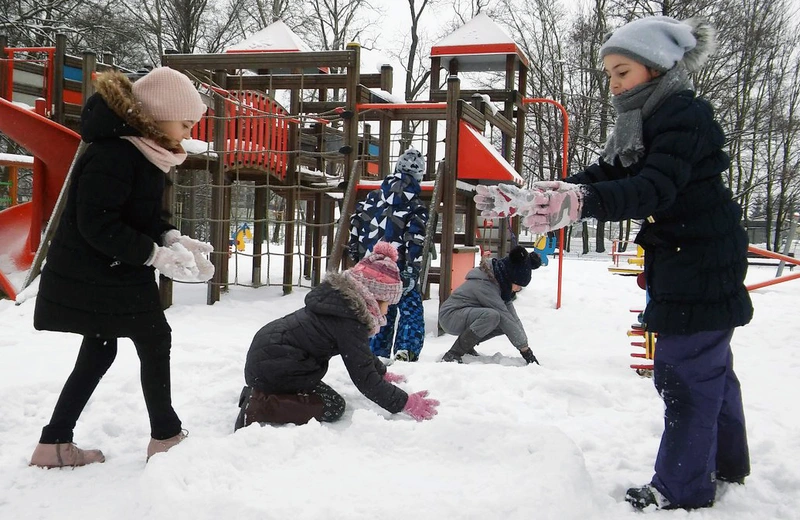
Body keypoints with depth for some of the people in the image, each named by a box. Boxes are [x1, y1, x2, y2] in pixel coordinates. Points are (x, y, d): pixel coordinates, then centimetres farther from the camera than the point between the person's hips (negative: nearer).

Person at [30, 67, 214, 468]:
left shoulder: (145, 151, 7)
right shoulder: (113, 153, -24)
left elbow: (143, 216, 14)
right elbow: (97, 225, -27)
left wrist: (172, 239, -4)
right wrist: (157, 255, -25)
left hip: (116, 273, 10)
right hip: (92, 276, -10)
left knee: (98, 353, 16)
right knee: (155, 342, 0)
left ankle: (54, 444, 26)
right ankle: (166, 436, 15)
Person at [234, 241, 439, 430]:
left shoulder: (343, 300, 11)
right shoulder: (350, 322, -19)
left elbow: (360, 351, 27)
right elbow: (364, 379, -17)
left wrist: (382, 373, 38)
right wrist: (405, 403, -9)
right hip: (274, 366, -10)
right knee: (332, 407, -6)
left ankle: (258, 394, 12)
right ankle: (258, 408, -14)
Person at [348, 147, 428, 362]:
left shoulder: (374, 197, 9)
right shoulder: (416, 208, -6)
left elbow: (356, 221, 12)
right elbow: (415, 241, -14)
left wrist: (355, 251, 21)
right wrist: (412, 272, -15)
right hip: (398, 269, -5)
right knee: (411, 311, 2)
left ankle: (377, 353, 18)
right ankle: (406, 350, -12)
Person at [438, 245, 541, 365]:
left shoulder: (502, 284, 1)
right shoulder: (484, 285, -27)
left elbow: (513, 317, 1)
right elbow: (506, 319, -27)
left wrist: (525, 345, -7)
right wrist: (525, 349, -23)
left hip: (466, 315, 9)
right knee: (491, 315, -32)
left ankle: (467, 345, 10)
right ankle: (452, 355, -24)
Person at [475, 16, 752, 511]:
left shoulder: (686, 116, -19)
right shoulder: (644, 122, 10)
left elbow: (652, 190, -35)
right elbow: (603, 177, 5)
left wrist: (578, 201, -50)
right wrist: (522, 198, -5)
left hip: (703, 261, -10)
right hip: (679, 260, 10)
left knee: (684, 371, -3)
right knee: (709, 363, 21)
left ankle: (683, 488, 11)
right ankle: (727, 462, 39)